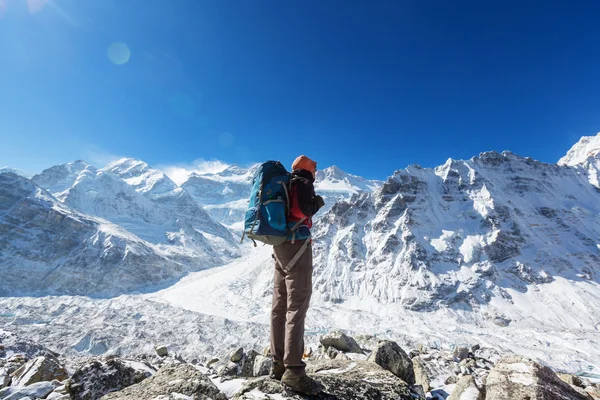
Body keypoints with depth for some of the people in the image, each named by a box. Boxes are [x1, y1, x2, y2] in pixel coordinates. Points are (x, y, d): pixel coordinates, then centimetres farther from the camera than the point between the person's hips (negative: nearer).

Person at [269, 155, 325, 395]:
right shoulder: (302, 184, -5)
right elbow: (303, 210, -22)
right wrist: (317, 203, -4)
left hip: (279, 245, 9)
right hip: (296, 245, -9)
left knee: (280, 306, 9)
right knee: (297, 308, -7)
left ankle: (278, 363, 18)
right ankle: (293, 370, -3)